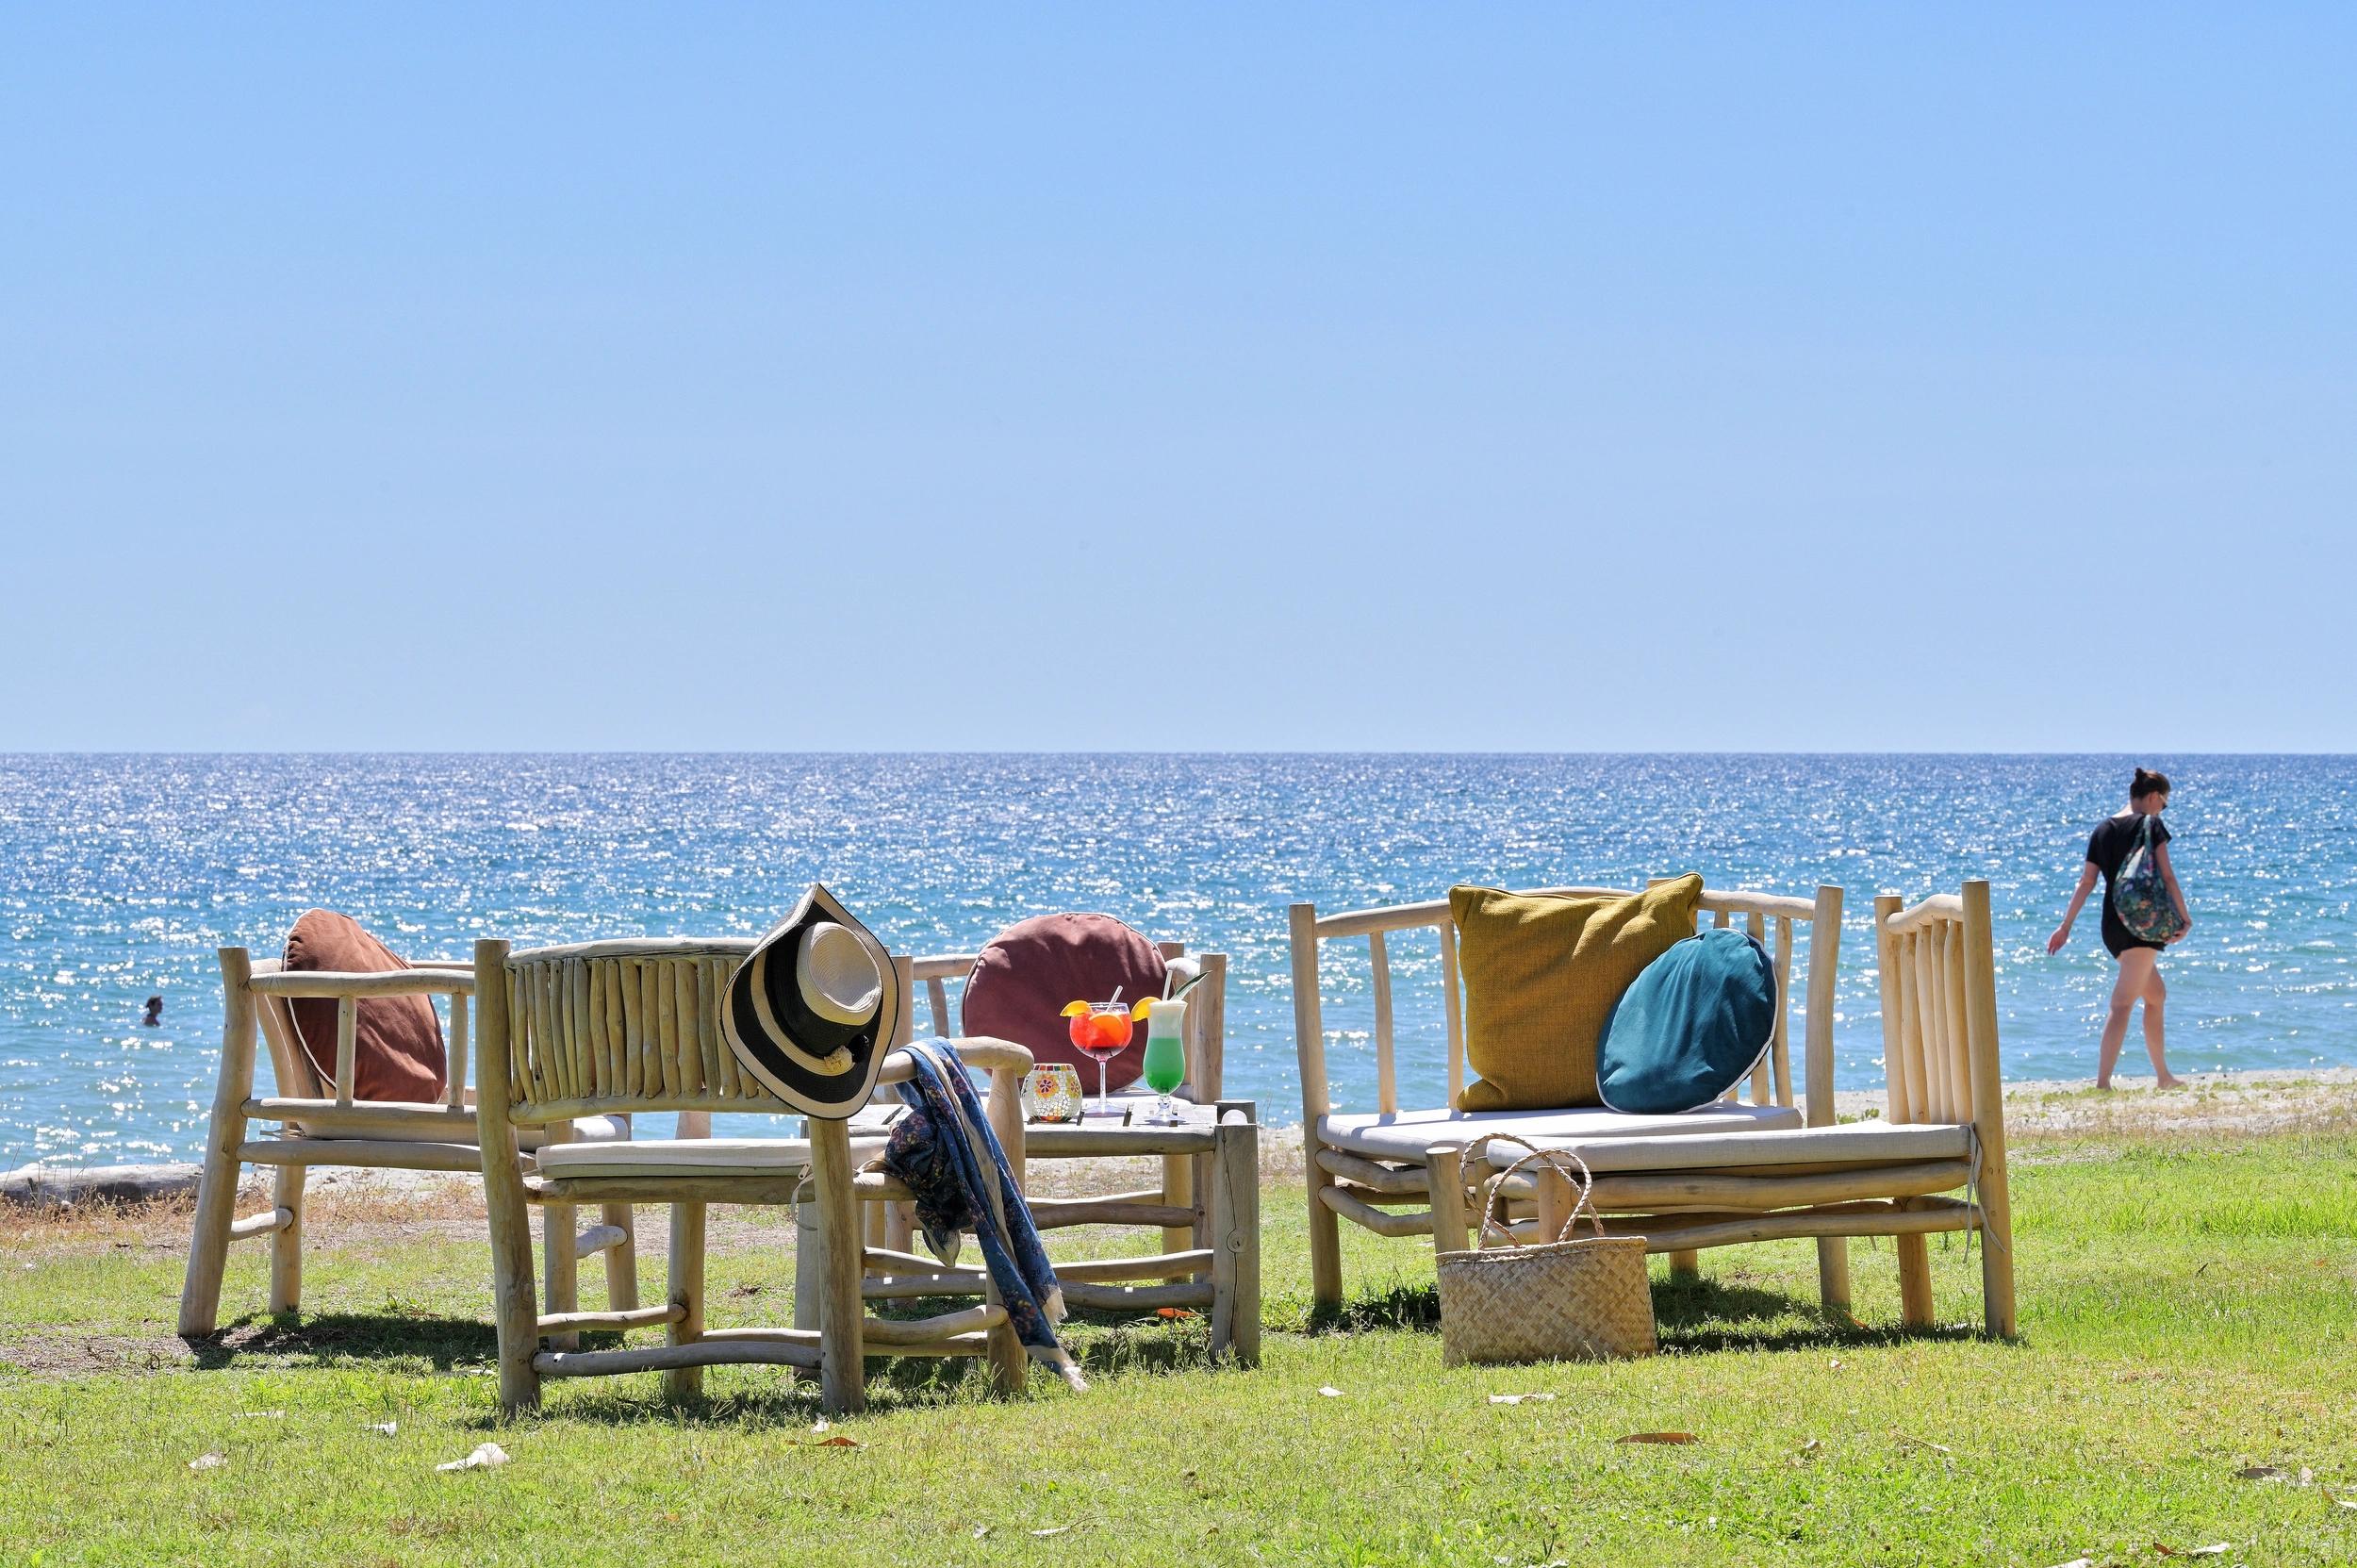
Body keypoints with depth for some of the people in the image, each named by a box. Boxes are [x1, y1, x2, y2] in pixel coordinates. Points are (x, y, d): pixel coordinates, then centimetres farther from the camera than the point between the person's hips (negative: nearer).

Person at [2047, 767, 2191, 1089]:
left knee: (2156, 996, 22)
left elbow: (2086, 882, 9)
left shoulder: (2102, 830, 12)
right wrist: (2185, 918, -2)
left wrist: (2066, 926, 12)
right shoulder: (2150, 825, -5)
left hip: (2111, 925, 7)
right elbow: (2166, 876, -9)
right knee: (2123, 1002, -13)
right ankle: (2103, 1081, -23)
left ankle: (2163, 1076, 26)